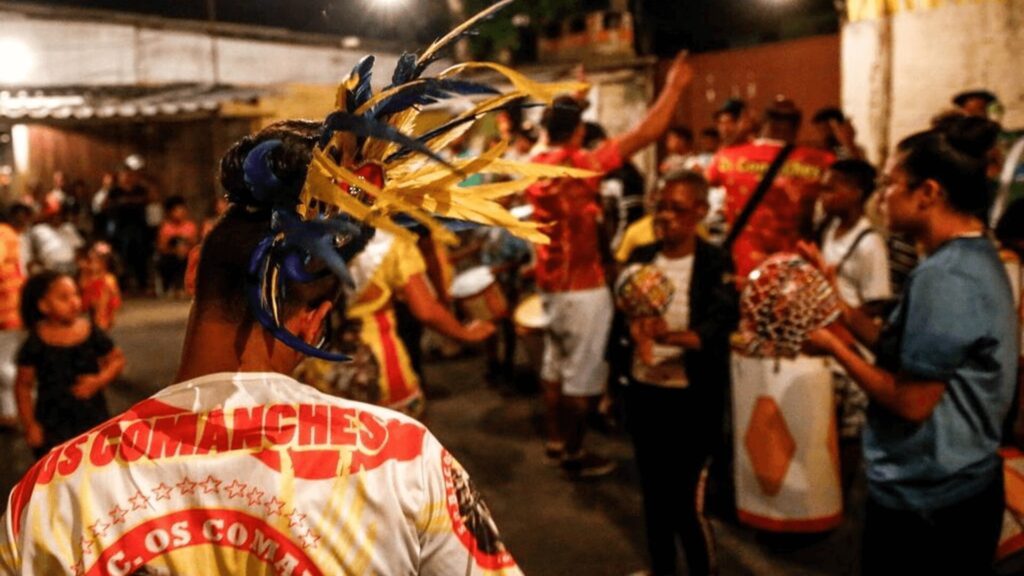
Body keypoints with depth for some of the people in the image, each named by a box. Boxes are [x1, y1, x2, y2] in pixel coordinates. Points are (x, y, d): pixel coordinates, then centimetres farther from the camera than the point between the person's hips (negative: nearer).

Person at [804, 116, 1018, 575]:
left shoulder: (942, 276, -24)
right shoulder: (979, 258, 7)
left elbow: (911, 401, -22)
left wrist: (834, 347, -13)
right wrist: (843, 312, 5)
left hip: (922, 497, -9)